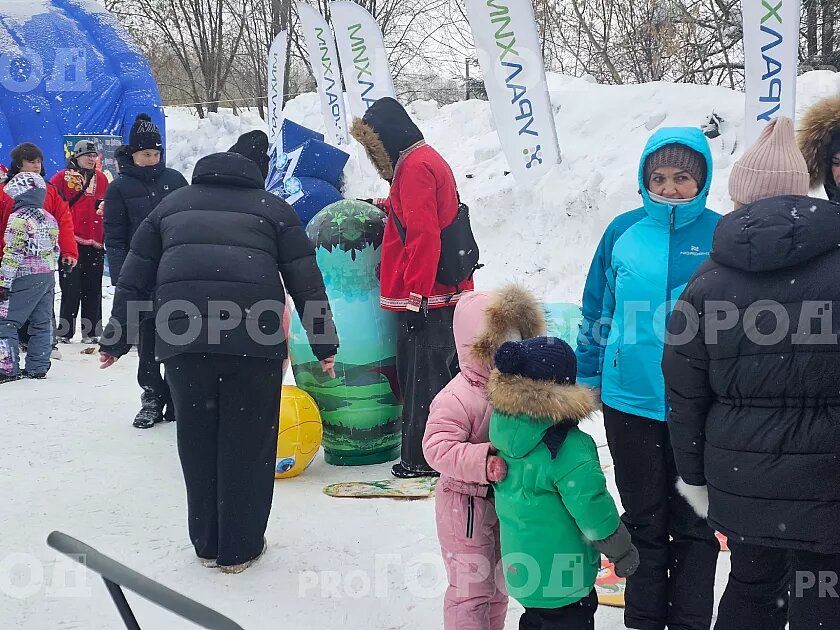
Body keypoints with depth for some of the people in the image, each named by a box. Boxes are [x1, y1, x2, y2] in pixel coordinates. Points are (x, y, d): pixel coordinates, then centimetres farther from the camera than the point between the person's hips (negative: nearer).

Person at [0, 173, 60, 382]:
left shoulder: (18, 218, -13)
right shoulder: (49, 218, 10)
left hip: (24, 278, -8)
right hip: (48, 277, 8)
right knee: (42, 323, 12)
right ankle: (38, 367, 16)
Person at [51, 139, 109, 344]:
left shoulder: (101, 178, 14)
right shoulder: (63, 178, 1)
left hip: (95, 243, 4)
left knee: (93, 290, 6)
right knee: (71, 290, -2)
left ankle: (91, 332, 12)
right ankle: (64, 332, 6)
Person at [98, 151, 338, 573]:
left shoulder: (171, 205, 23)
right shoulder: (272, 209, 18)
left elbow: (133, 280, 20)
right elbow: (306, 283, 10)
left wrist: (116, 340, 25)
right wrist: (325, 346, 13)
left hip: (181, 338, 2)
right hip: (253, 338, -2)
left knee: (196, 442, 14)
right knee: (247, 443, 8)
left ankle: (206, 543, 25)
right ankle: (240, 548, 17)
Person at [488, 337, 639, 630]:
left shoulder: (505, 425, -7)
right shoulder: (569, 449, -28)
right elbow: (593, 509, -21)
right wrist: (623, 552, -7)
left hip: (520, 559, 7)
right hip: (559, 573, -7)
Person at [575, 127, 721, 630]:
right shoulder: (623, 232, -1)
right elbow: (597, 313, 8)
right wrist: (586, 380, 9)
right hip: (630, 402, 2)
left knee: (694, 525, 12)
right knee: (645, 521, 16)